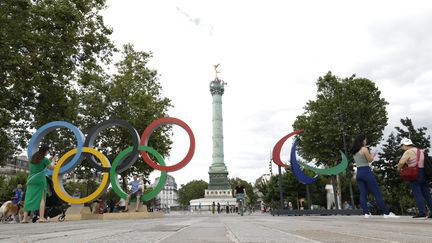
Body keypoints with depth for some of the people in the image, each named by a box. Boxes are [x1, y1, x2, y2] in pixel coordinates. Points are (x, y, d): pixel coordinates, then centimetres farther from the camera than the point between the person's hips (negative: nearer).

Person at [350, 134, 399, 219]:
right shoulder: (364, 149, -7)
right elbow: (370, 160, -4)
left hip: (358, 173, 7)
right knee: (377, 193, -2)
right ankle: (386, 213, 2)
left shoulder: (354, 151, 14)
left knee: (363, 194, 4)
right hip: (366, 172, -7)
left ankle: (366, 213, 1)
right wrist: (372, 155, 15)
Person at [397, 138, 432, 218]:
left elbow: (401, 162, -20)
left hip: (415, 175, -8)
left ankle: (422, 212, -7)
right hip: (424, 174, 8)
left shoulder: (408, 152, -9)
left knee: (417, 194, -4)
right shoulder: (420, 151, 18)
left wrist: (399, 169, 0)